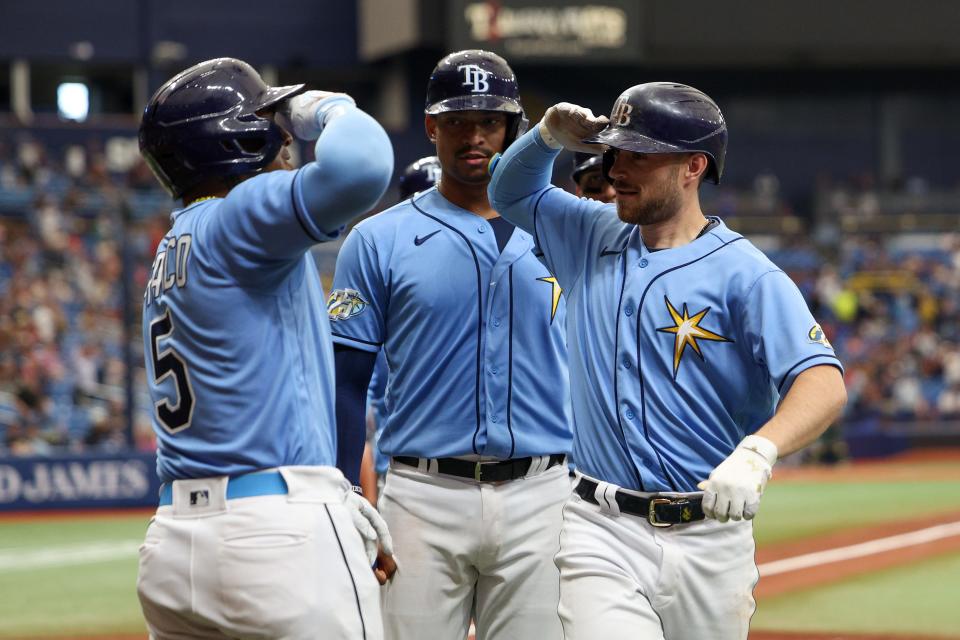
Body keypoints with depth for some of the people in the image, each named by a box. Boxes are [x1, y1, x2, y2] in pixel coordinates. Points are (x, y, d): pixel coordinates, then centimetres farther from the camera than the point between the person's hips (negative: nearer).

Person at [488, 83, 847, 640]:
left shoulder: (746, 274, -7)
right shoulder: (593, 238, 11)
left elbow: (825, 384, -19)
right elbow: (511, 191, 28)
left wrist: (756, 453, -38)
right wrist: (549, 137, 5)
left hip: (709, 537, -2)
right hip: (600, 531, 2)